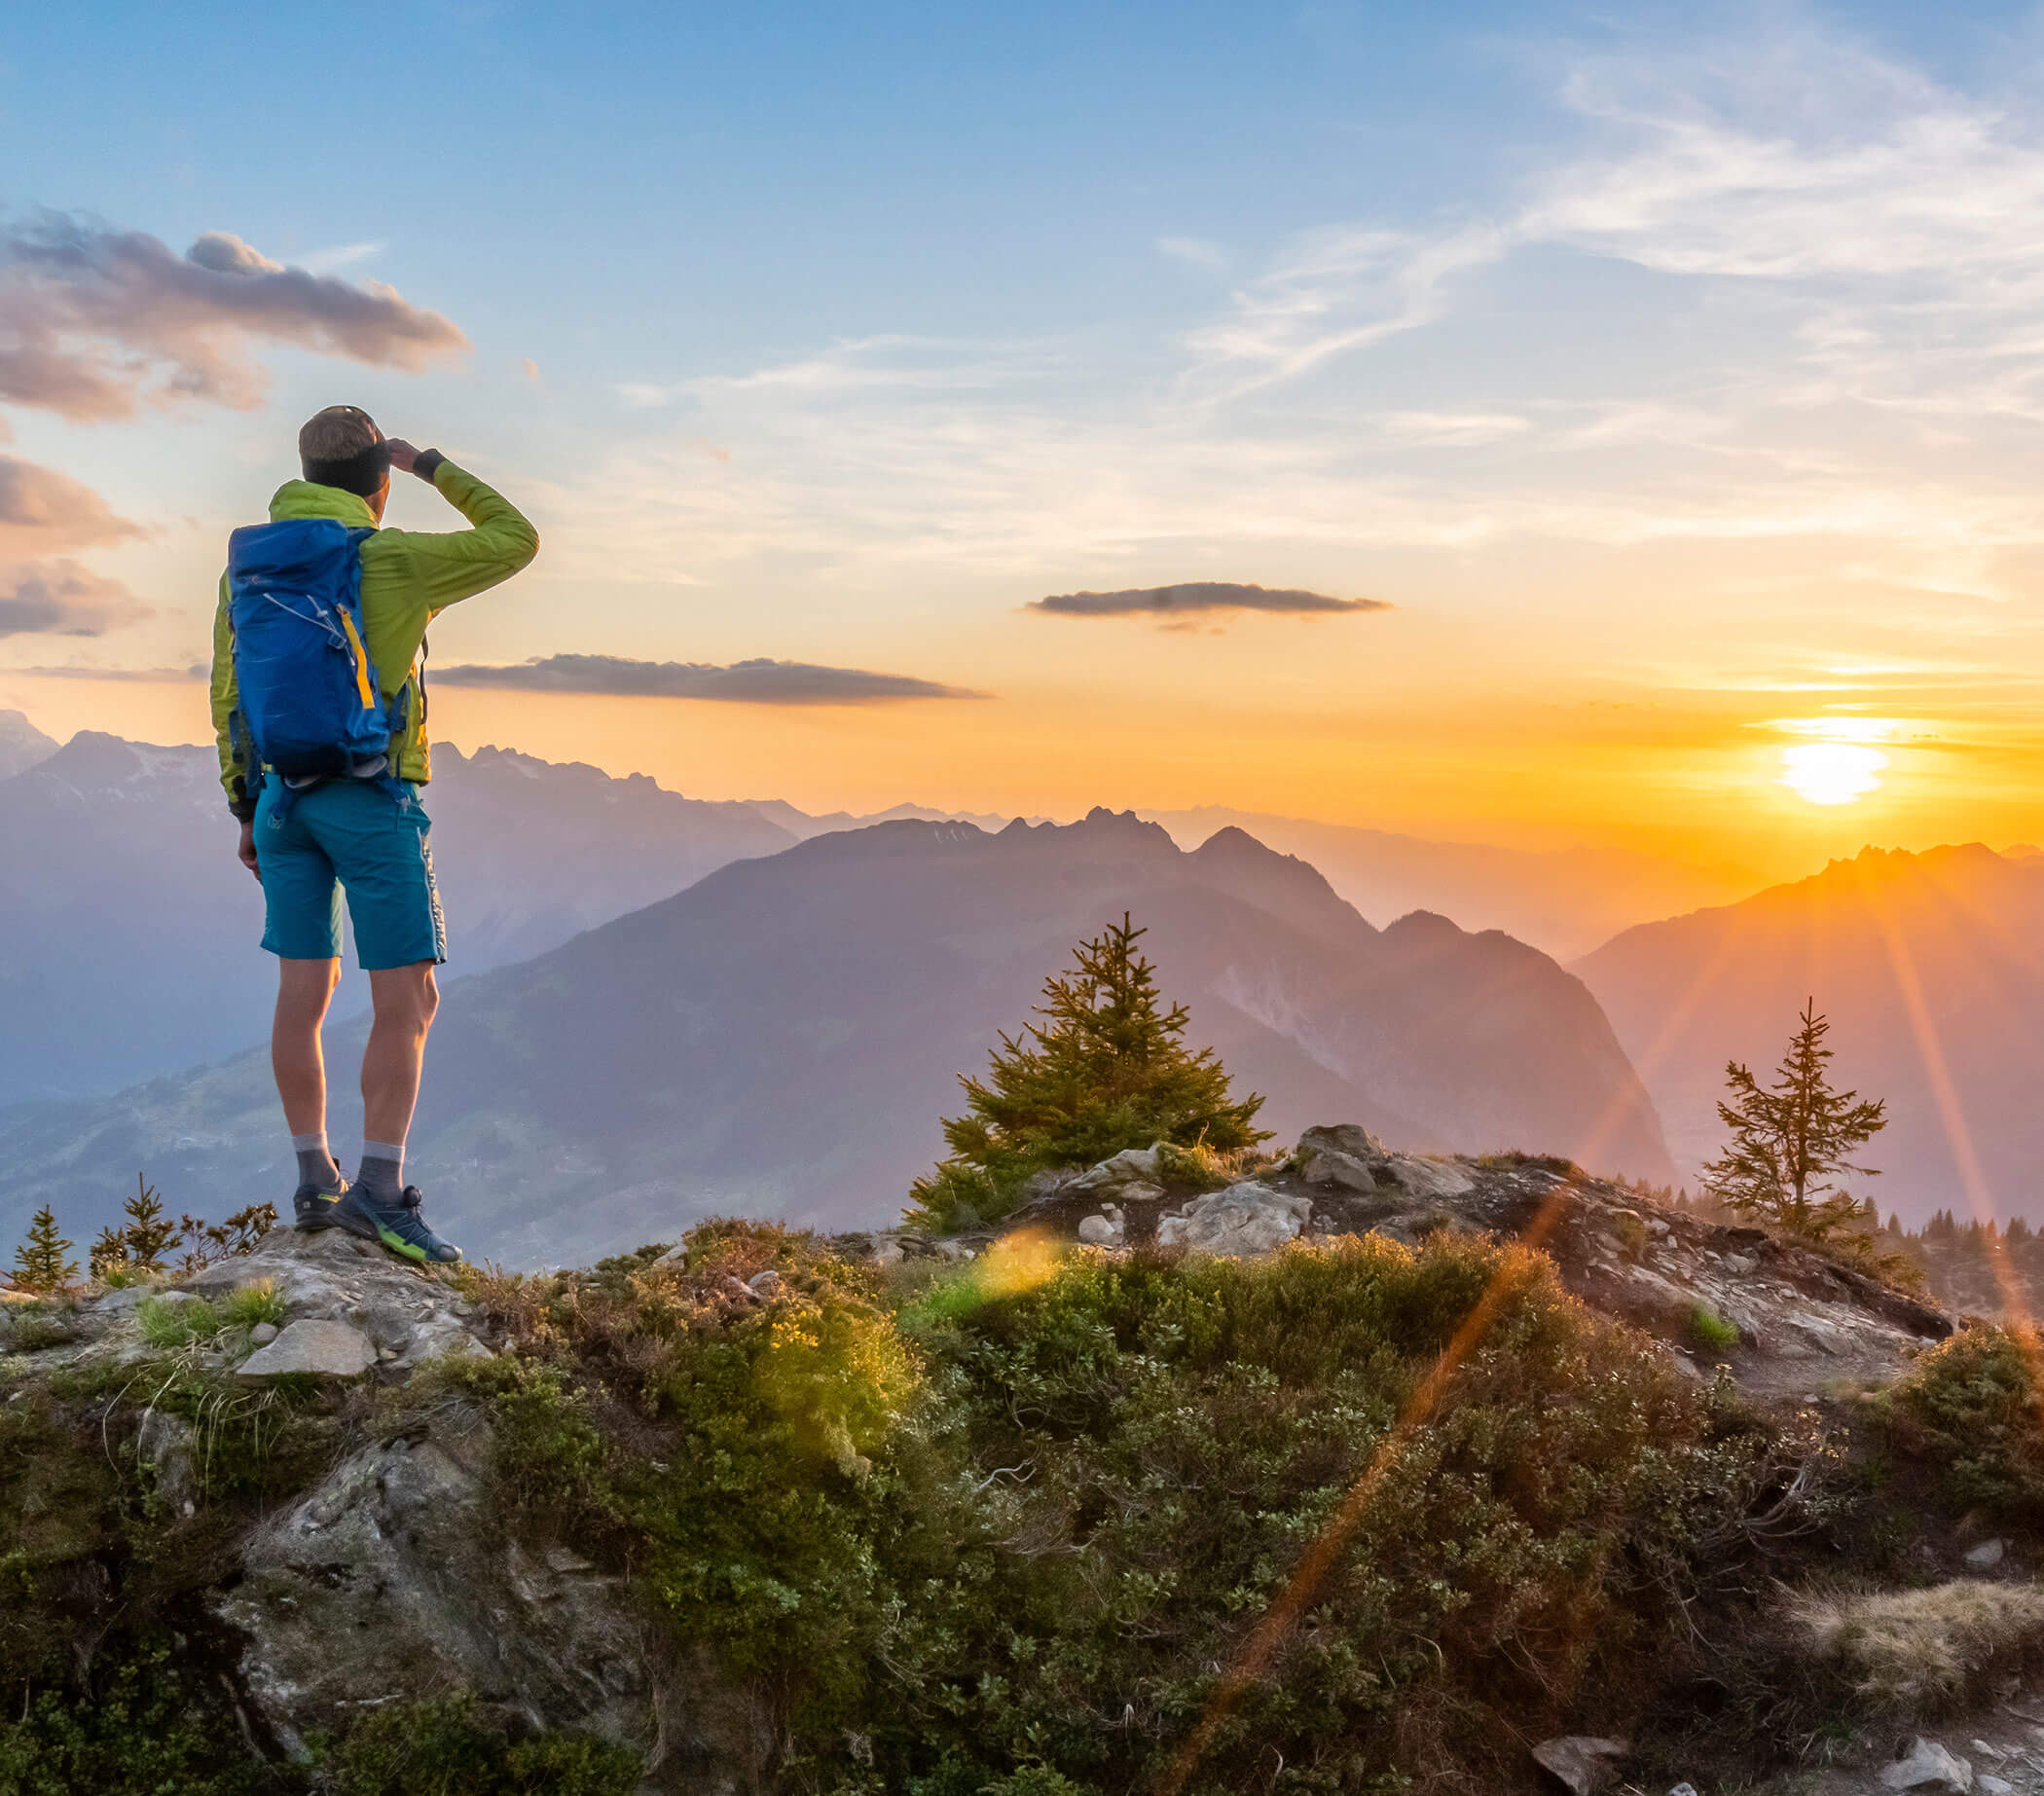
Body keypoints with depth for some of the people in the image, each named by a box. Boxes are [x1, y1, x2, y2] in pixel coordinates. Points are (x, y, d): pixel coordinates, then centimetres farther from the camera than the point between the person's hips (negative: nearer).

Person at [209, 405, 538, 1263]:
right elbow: (516, 541, 1)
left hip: (283, 797, 6)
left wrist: (248, 814, 17)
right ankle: (380, 1191, -13)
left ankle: (315, 1184, 13)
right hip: (371, 799, -6)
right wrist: (433, 467, 10)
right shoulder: (392, 560, -9)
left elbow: (230, 700, 10)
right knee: (408, 1001, -5)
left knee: (304, 992, 9)